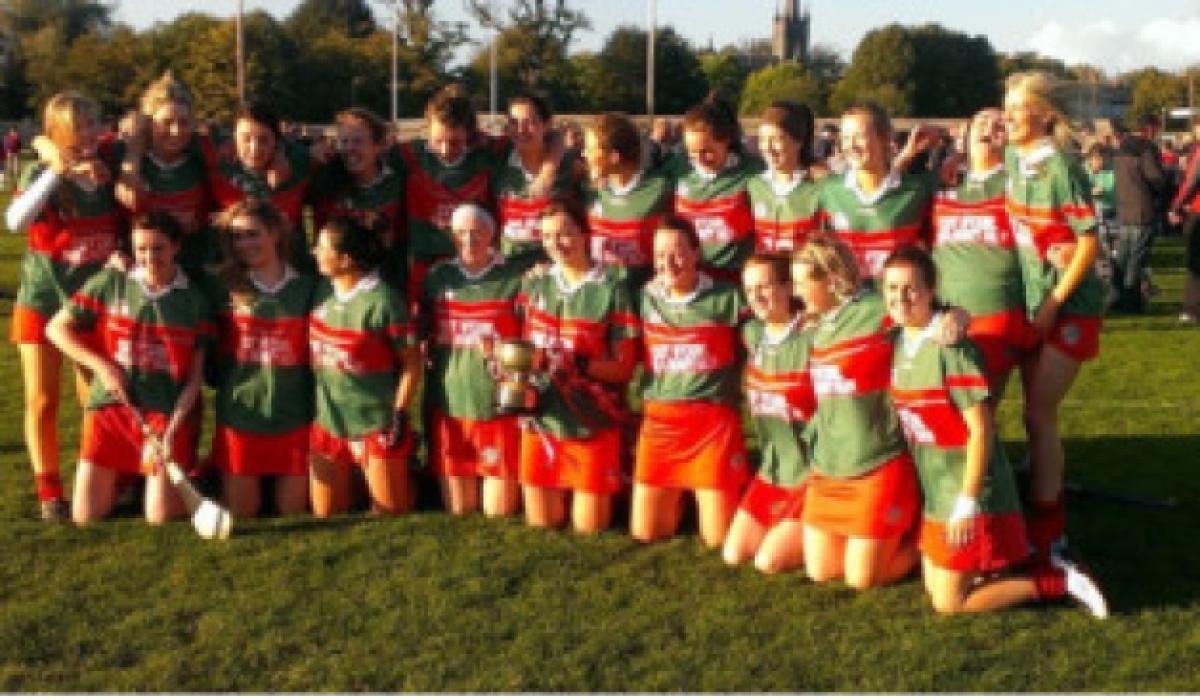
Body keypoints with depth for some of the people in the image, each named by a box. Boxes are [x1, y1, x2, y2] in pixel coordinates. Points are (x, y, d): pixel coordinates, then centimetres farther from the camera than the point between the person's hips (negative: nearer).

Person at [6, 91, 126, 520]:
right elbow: (15, 220, -32)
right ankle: (49, 492, 10)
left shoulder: (109, 169, -5)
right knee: (42, 400, 1)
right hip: (43, 298, -2)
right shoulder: (42, 174, -13)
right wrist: (56, 172, -36)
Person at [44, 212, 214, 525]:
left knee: (162, 518, -7)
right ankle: (125, 480, 32)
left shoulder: (194, 301, -2)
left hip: (169, 414, -1)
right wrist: (101, 366, -8)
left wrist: (172, 430, -12)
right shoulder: (109, 283, 0)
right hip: (110, 407, 2)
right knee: (86, 516, 1)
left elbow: (195, 378, -1)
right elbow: (57, 327, 5)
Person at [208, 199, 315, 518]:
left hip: (294, 419, 0)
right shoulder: (225, 288, 1)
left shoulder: (306, 287, 1)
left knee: (293, 513, 6)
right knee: (239, 516, 7)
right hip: (238, 417, 0)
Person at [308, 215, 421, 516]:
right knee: (324, 516, 12)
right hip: (327, 421, 6)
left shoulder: (383, 301, -17)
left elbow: (411, 363, -11)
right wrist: (314, 404, 9)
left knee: (391, 513, 4)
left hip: (376, 424, -6)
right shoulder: (322, 290, 1)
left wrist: (399, 415, -14)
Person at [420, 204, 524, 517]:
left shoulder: (514, 278, -2)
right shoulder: (438, 277, 8)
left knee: (498, 513, 2)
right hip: (448, 407, 3)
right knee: (457, 512, 11)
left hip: (499, 406, -3)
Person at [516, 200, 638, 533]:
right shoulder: (534, 286, 6)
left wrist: (580, 364, -23)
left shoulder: (612, 291, -8)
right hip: (539, 420, 4)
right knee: (541, 524, 10)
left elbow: (624, 368, -7)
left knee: (589, 527, 4)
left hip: (592, 424, -4)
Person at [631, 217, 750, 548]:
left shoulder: (727, 297, -5)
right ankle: (680, 496, 35)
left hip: (714, 422, -3)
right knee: (645, 533, 7)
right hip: (658, 421, 4)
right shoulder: (647, 297, 6)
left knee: (718, 538, -2)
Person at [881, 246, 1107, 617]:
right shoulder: (896, 343, 2)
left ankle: (1059, 580, 6)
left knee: (950, 603, -1)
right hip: (933, 494, 8)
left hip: (968, 493, -8)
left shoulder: (950, 348, -22)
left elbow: (981, 429, -21)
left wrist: (967, 502, -21)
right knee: (934, 587, 15)